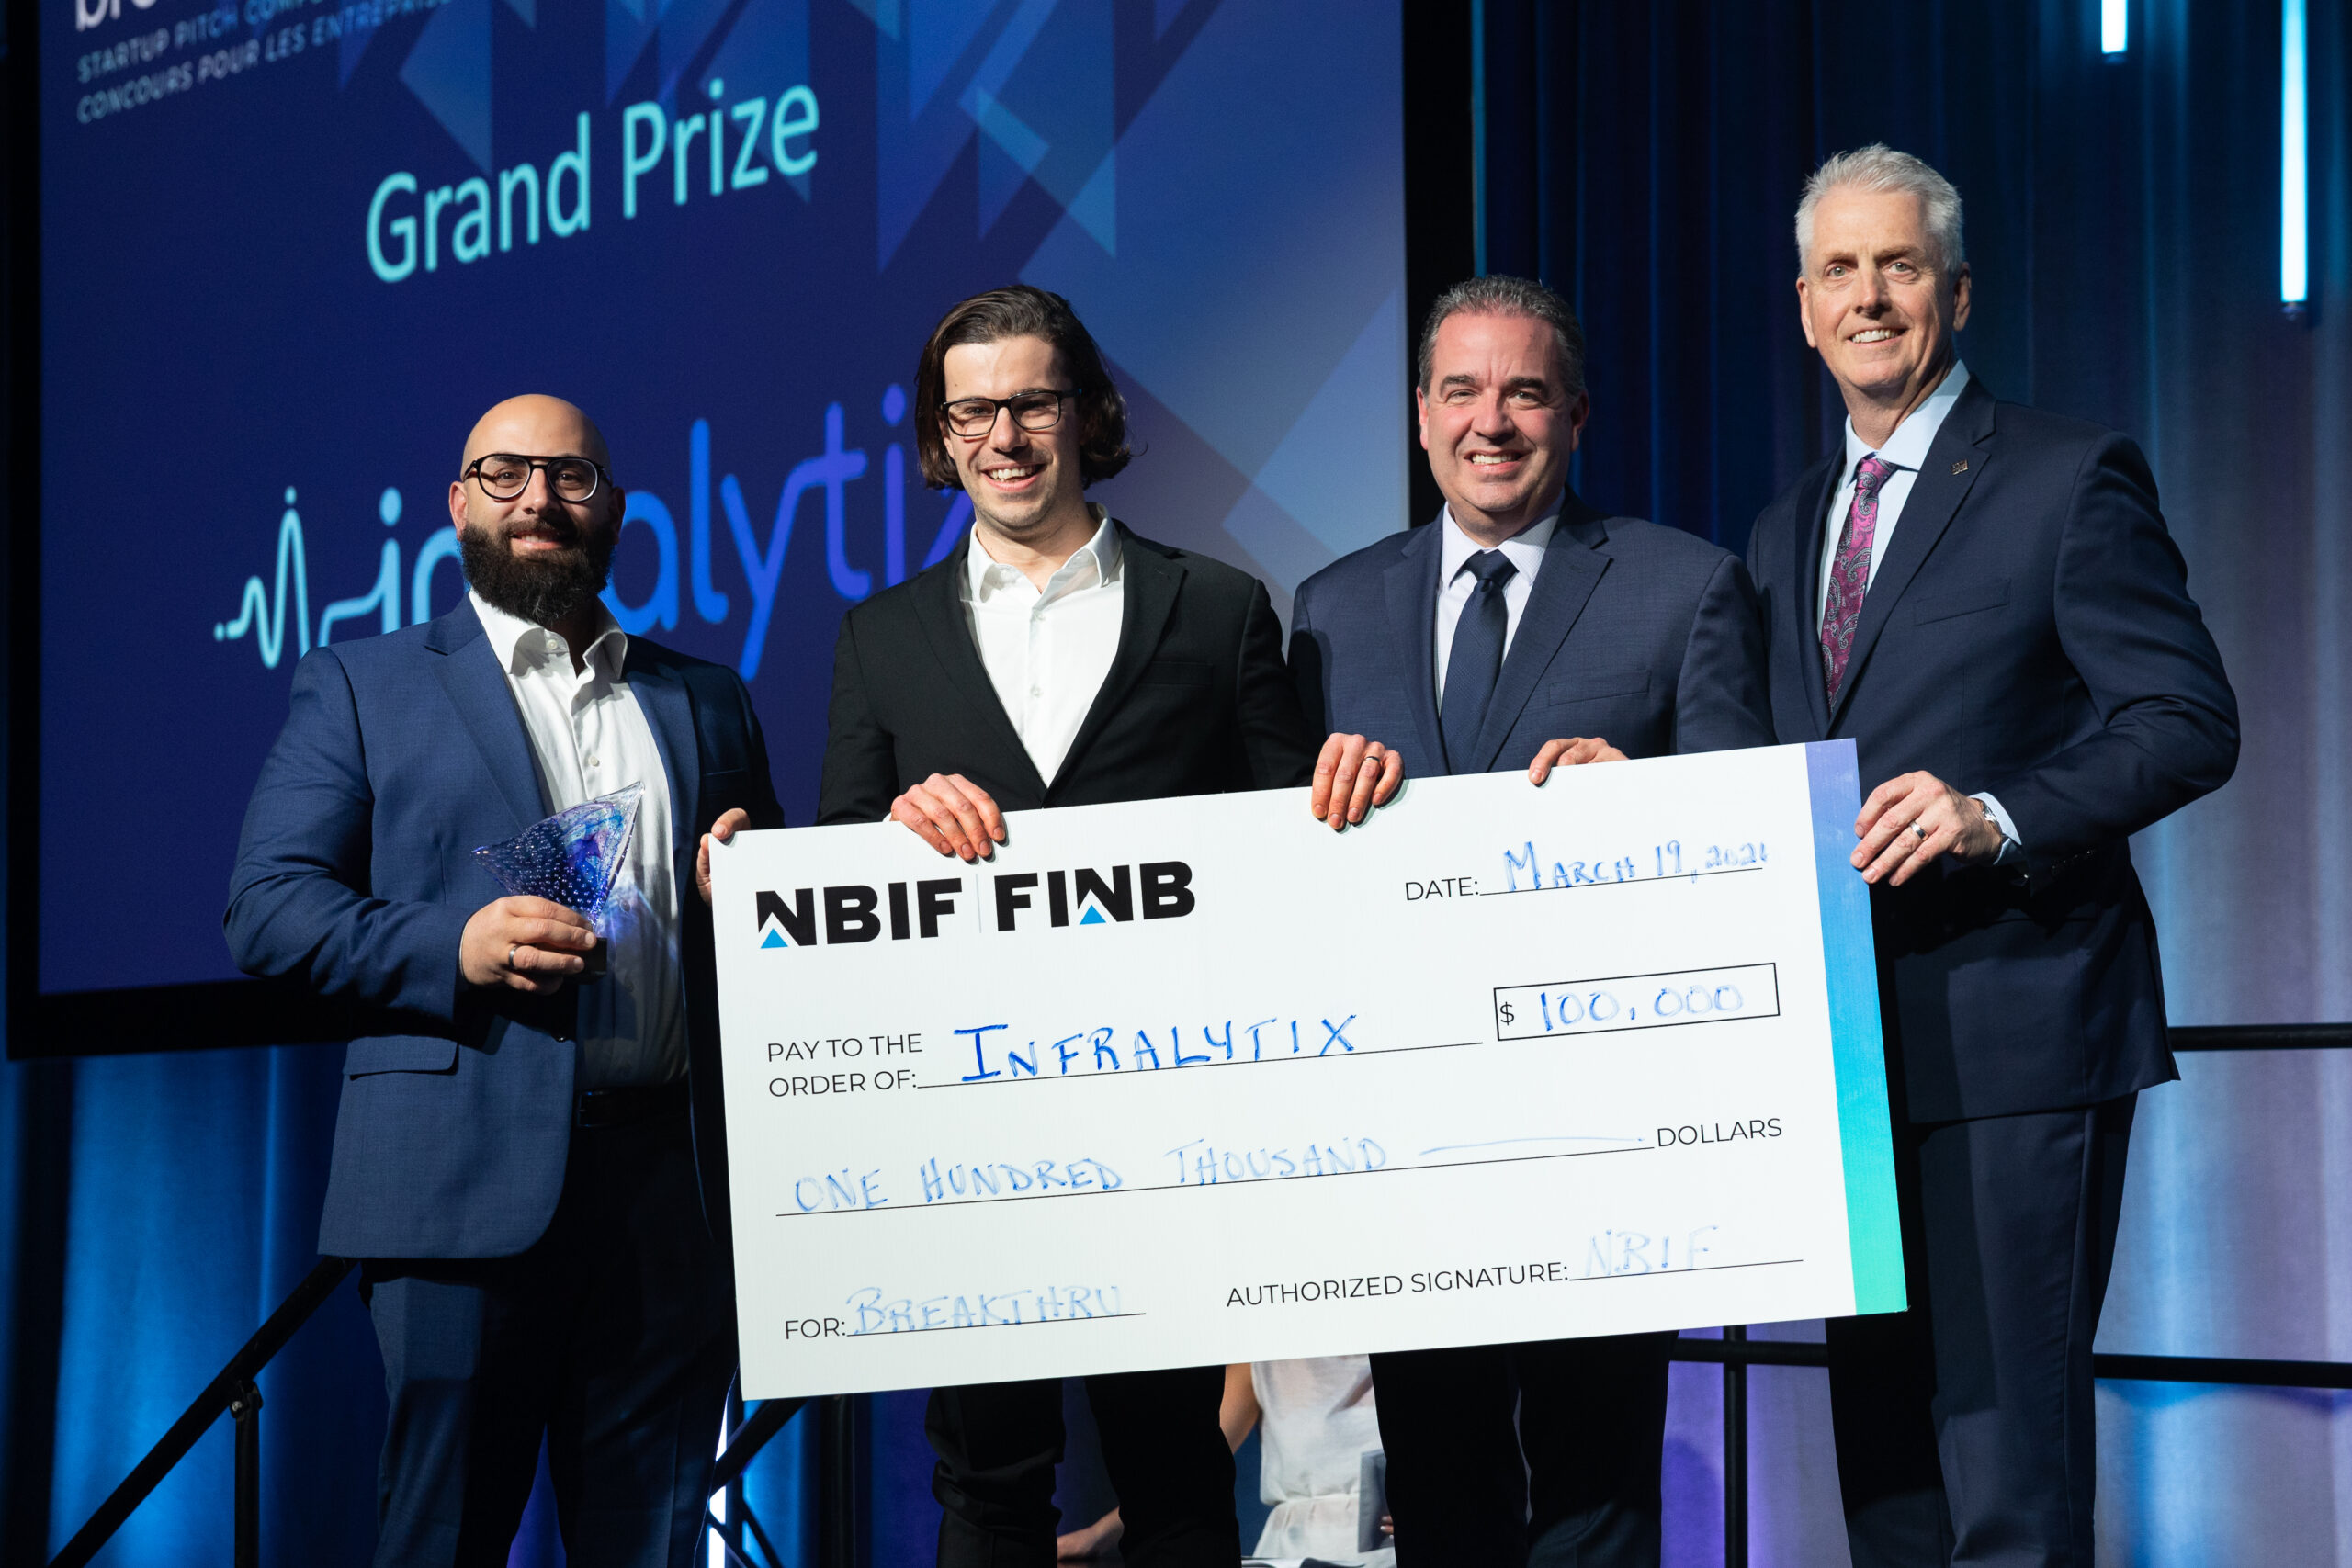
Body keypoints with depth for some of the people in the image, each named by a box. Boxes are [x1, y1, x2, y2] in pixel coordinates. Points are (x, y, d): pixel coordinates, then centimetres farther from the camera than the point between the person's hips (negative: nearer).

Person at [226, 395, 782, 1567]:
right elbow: (267, 908, 1)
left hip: (673, 1191, 3)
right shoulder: (361, 687, 11)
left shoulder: (707, 702, 21)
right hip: (465, 1189, -3)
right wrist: (454, 946, -13)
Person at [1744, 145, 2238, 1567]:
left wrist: (1997, 815, -22)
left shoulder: (2073, 481, -3)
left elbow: (2190, 721, -10)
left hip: (2011, 1036, -7)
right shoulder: (1785, 531, 18)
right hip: (1850, 1044, 7)